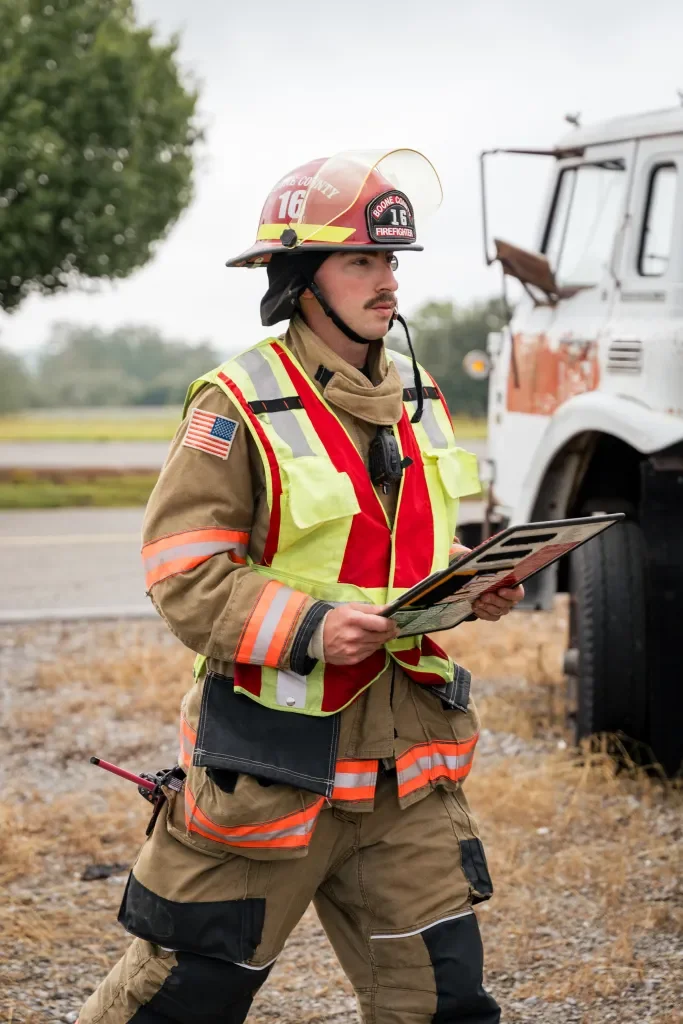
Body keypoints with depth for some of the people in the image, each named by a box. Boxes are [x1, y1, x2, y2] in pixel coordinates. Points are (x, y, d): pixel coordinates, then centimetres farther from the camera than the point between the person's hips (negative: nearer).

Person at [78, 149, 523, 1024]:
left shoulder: (417, 400, 11)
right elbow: (182, 572, -15)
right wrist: (306, 625, -27)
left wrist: (476, 590, 2)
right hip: (276, 751, -6)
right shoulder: (239, 407, -12)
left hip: (404, 753, 6)